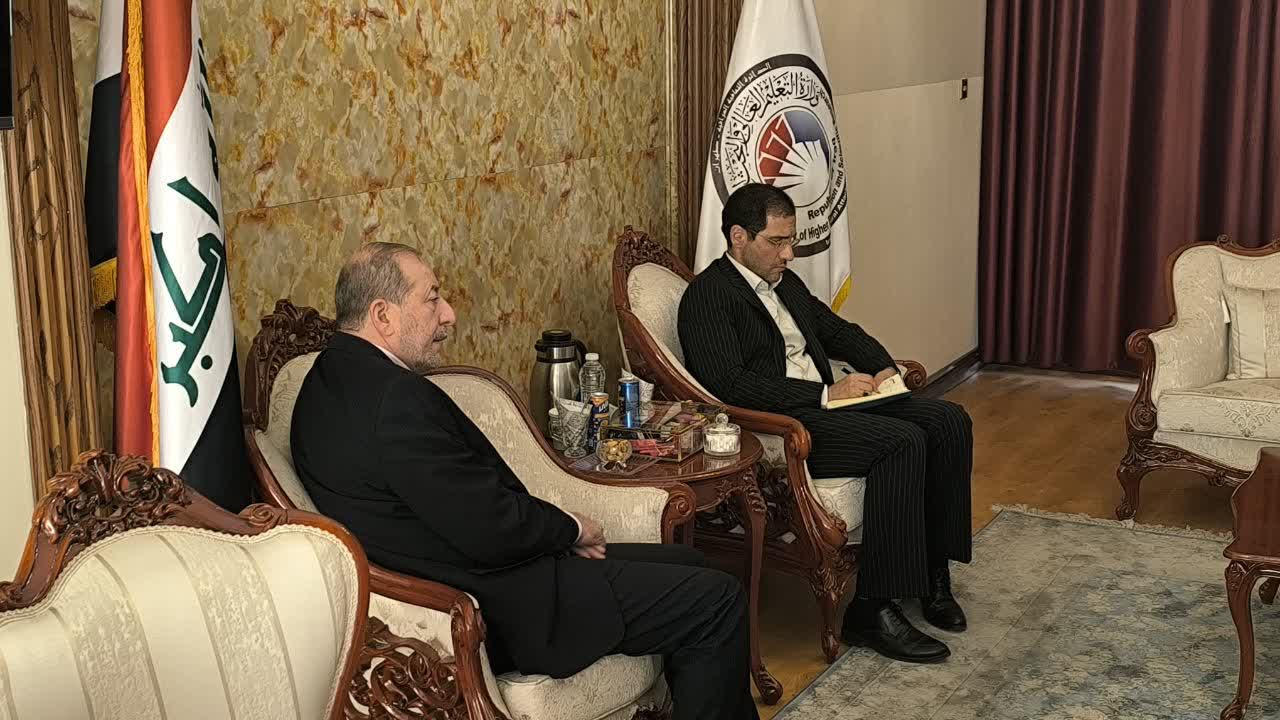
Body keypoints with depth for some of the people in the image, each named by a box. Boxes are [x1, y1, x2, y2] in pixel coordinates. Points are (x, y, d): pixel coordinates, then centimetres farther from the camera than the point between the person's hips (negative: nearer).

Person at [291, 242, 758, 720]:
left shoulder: (337, 377, 7)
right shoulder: (395, 398, -26)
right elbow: (490, 530, -25)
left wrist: (554, 530, 2)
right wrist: (570, 528, -6)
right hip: (505, 610, -11)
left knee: (684, 563, 19)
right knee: (717, 601, -6)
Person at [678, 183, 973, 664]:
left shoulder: (785, 282, 19)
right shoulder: (707, 296, -9)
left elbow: (838, 330, 29)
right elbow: (729, 384, -20)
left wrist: (882, 367, 8)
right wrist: (825, 394, -21)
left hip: (828, 401, 9)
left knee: (949, 422, -5)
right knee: (902, 441, -27)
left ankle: (931, 569, 3)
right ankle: (871, 610, -21)